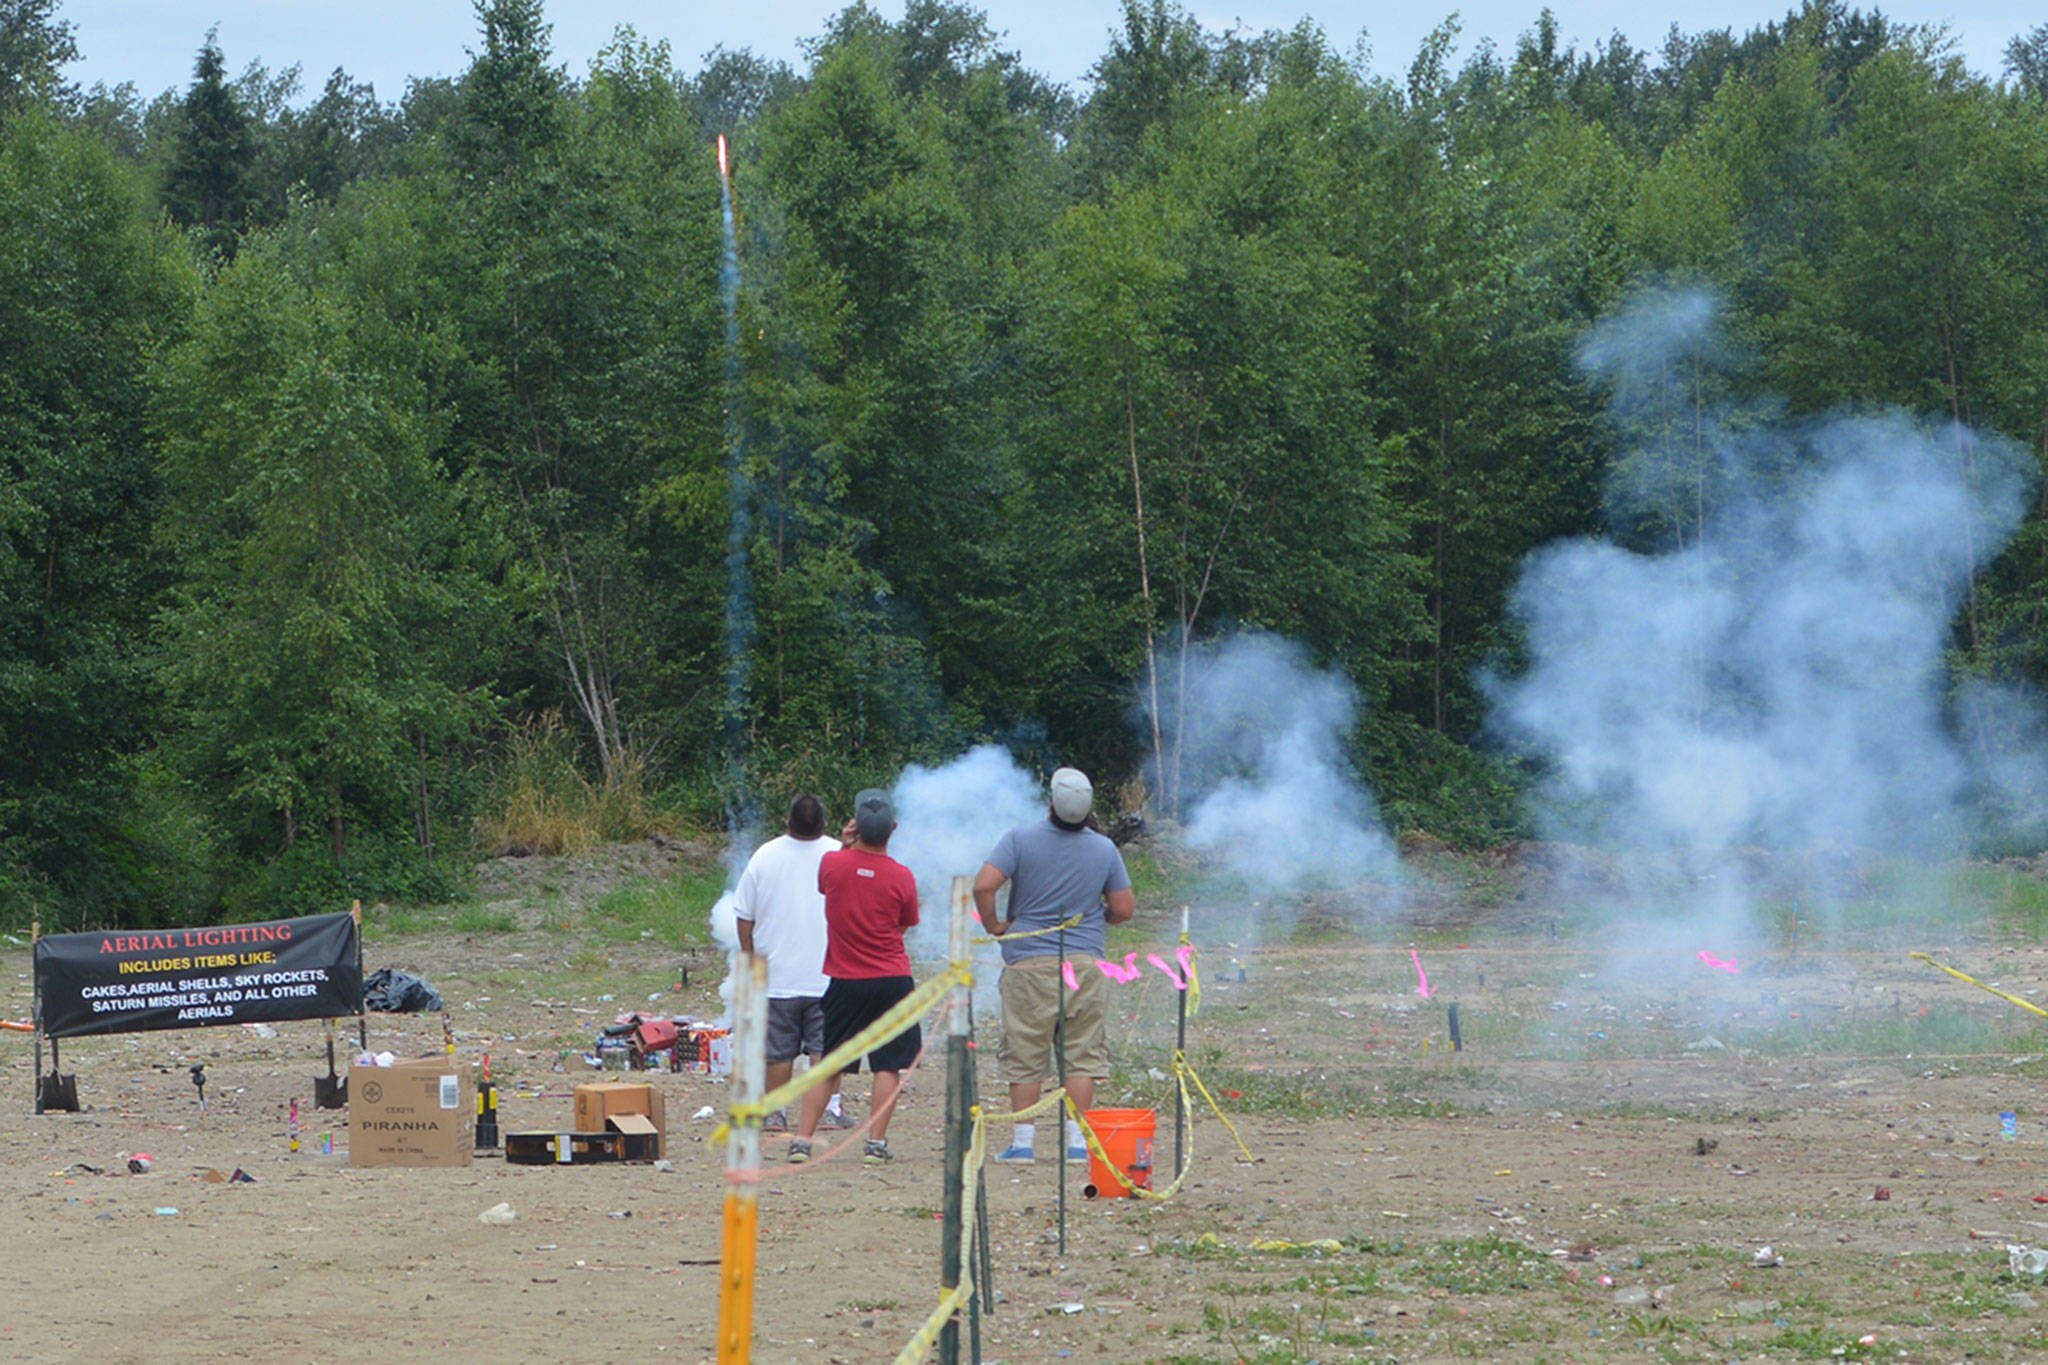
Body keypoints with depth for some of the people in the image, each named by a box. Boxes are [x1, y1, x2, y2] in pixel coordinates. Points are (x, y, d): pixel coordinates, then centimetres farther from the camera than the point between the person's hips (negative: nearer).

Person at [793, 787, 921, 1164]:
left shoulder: (831, 863, -6)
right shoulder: (902, 877, -8)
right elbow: (906, 924, 5)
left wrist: (845, 846, 9)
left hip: (842, 981, 2)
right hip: (891, 980, -2)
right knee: (888, 1064, 4)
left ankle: (802, 1139, 4)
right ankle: (876, 1143, 0)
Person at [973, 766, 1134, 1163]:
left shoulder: (1021, 839, -5)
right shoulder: (1104, 848, 3)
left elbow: (983, 885, -15)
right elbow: (1123, 909, 6)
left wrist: (993, 925, 1)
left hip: (1029, 963, -2)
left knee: (1025, 1056, 4)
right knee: (1082, 1054, 6)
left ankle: (1023, 1140, 4)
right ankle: (1078, 1140, 3)